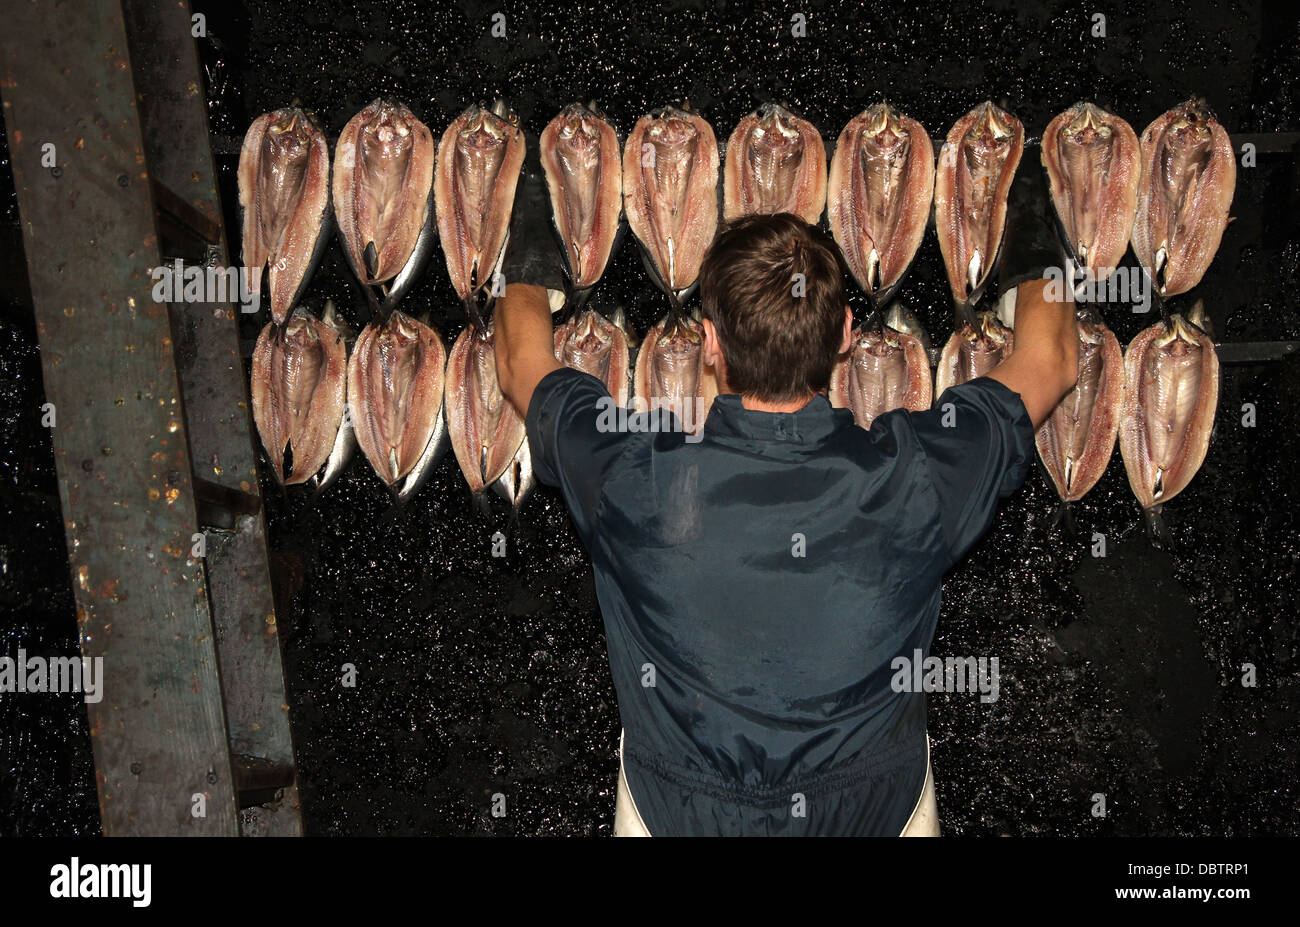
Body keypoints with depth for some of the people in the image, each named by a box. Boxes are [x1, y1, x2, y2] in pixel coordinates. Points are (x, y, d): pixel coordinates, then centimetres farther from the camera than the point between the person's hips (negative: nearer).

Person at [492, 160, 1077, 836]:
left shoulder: (633, 474, -28)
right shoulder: (914, 472, -27)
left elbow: (520, 362, -5)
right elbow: (1052, 358, -5)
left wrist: (527, 250, 13)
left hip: (675, 815, 0)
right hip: (878, 812, 1)